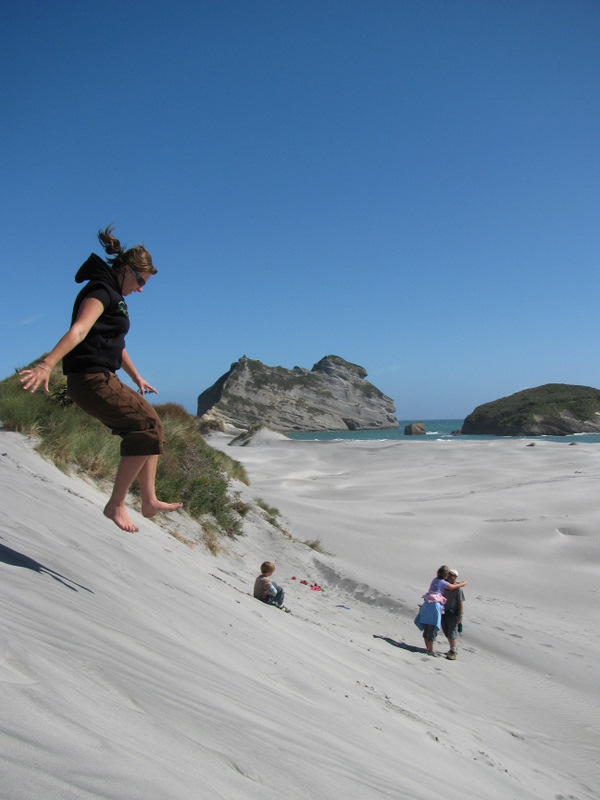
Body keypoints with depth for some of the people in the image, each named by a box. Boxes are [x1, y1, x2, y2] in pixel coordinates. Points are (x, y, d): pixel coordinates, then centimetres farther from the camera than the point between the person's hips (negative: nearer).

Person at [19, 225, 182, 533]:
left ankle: (149, 500, 17)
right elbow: (79, 329, -29)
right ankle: (116, 504, -8)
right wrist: (47, 364, -42)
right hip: (90, 380, -10)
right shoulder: (101, 291, -10)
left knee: (149, 426, 12)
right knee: (147, 426, -14)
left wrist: (137, 378, 41)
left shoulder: (113, 296, 20)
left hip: (102, 379, 10)